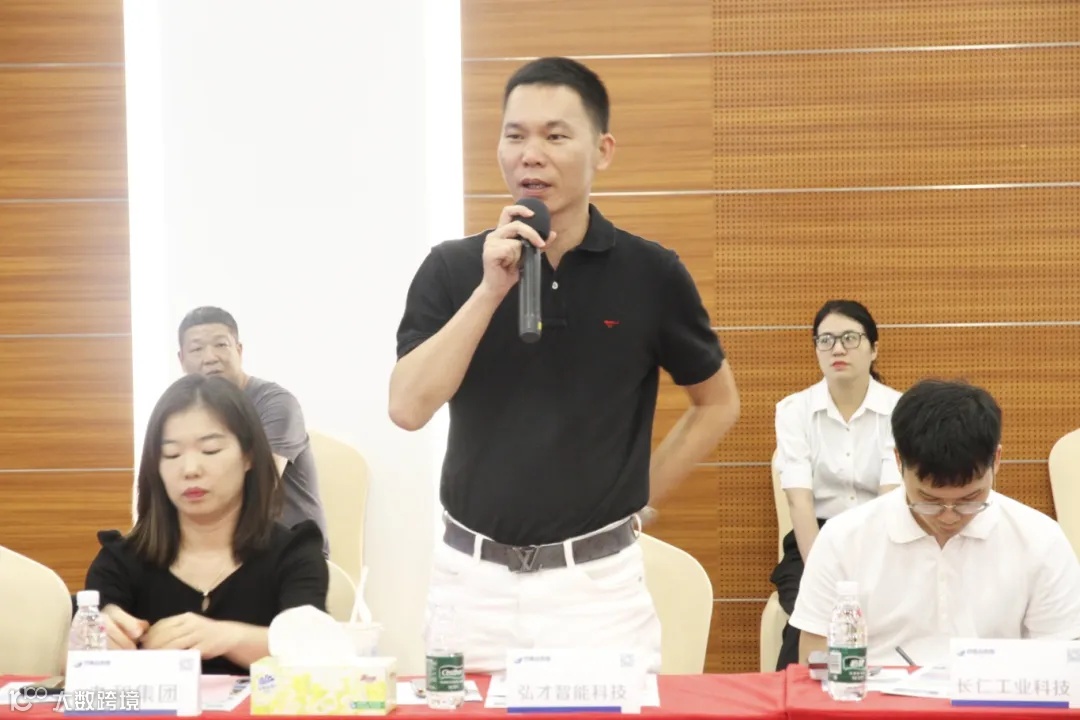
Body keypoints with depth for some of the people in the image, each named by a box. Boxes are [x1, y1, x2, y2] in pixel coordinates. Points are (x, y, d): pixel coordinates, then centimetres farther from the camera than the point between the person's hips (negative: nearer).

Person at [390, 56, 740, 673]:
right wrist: (490, 290, -18)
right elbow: (408, 409, -12)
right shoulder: (453, 268, -2)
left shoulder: (651, 273, -4)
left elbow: (719, 404, 9)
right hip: (473, 577, 1)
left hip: (597, 580, -1)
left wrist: (638, 495, 1)